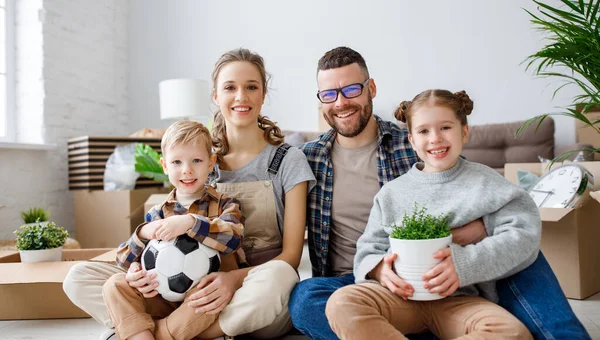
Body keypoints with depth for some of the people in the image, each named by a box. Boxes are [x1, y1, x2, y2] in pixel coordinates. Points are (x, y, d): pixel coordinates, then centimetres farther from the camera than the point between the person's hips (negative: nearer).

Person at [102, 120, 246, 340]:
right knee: (116, 284, -13)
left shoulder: (224, 205, 1)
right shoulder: (157, 214, 10)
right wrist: (143, 234, -14)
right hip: (164, 301, 4)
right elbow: (125, 261, 5)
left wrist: (189, 223, -33)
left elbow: (233, 238, -22)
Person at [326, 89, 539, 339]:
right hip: (400, 294, 1)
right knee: (341, 303, -27)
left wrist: (465, 263, -19)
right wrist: (379, 268, -12)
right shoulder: (391, 193, 14)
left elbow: (523, 234, -4)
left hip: (461, 298, 0)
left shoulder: (485, 183, 8)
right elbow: (369, 247, 12)